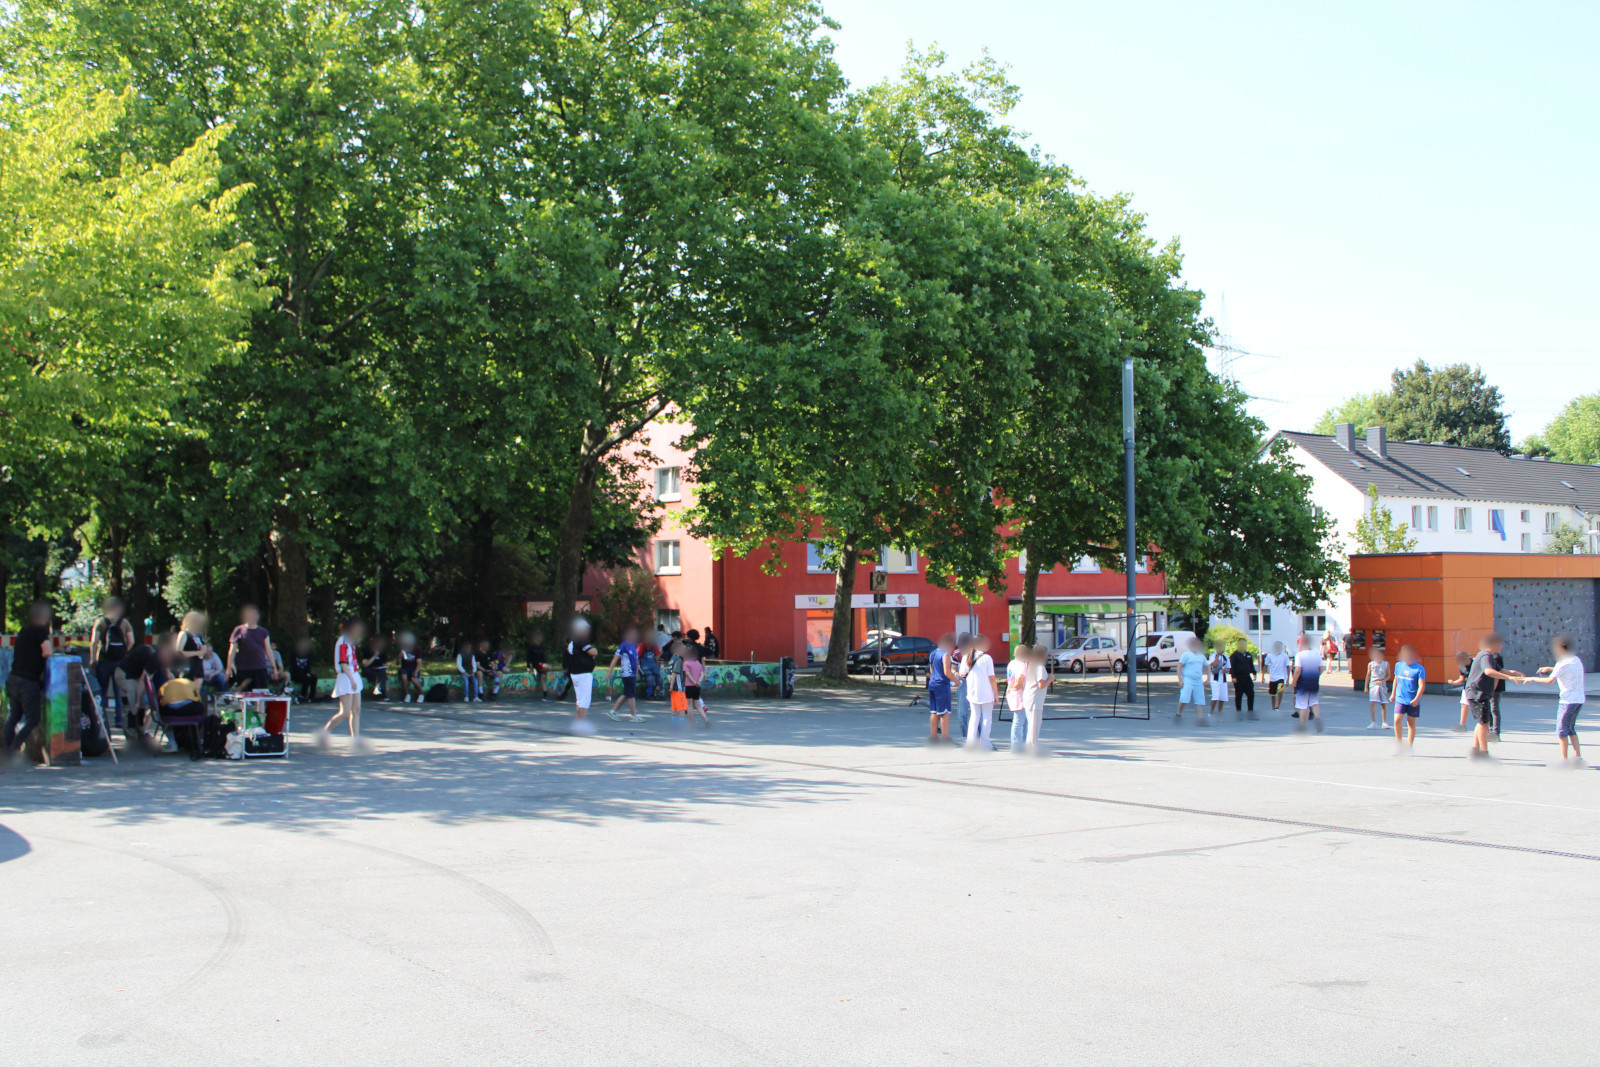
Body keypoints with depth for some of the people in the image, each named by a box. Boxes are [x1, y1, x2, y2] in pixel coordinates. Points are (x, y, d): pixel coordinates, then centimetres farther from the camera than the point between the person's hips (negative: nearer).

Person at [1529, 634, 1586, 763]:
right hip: (1579, 699, 9)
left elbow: (1550, 681, -22)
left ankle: (1564, 759, 2)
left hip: (1568, 700, -9)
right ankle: (1578, 756, 13)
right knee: (1571, 729, 17)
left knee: (1562, 730, 0)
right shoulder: (1576, 660, 11)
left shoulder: (1563, 663, -16)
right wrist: (1549, 669, 22)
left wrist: (1533, 679, -11)